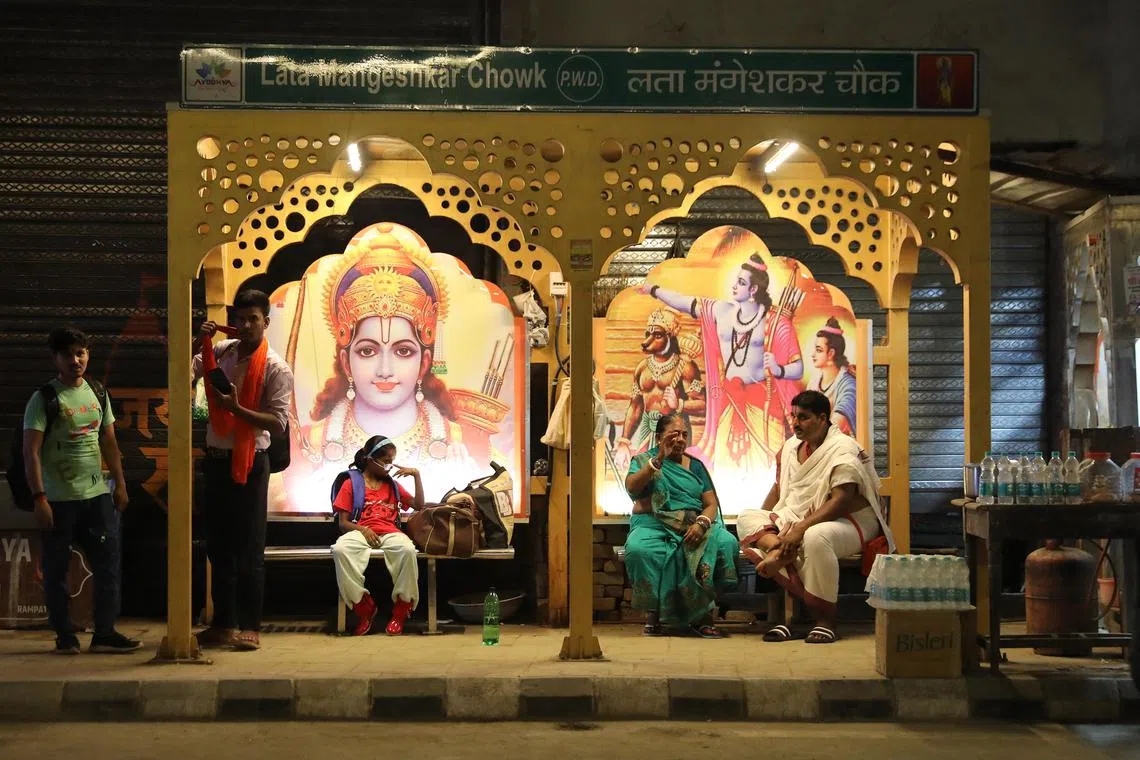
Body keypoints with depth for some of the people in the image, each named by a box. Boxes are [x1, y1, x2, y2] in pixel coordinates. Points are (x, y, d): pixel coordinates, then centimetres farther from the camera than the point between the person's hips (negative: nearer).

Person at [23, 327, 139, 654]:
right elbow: (31, 452, -12)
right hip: (59, 500, -5)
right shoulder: (44, 399, -8)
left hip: (98, 495, 5)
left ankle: (105, 633, 9)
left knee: (108, 563, 3)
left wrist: (120, 484, 12)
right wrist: (39, 498, -18)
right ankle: (65, 636, 13)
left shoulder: (98, 393, 9)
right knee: (57, 569, 3)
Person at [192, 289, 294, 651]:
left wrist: (236, 408, -25)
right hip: (215, 460, 5)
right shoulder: (220, 352, 6)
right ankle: (223, 625, 21)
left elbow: (278, 425, -14)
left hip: (249, 463, -5)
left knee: (249, 549, -2)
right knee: (218, 546, 11)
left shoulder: (276, 369, -10)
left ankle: (250, 628, 6)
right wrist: (200, 342, -9)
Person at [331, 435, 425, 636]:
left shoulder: (392, 485, 27)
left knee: (407, 549, -37)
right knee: (340, 550, -38)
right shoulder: (351, 483, 15)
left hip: (390, 533, 2)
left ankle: (400, 612, -19)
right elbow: (343, 523, 8)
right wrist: (362, 529, -12)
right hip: (361, 532, -2)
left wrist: (416, 475, 15)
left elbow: (418, 505, 23)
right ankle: (364, 610, -23)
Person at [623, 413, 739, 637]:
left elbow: (712, 504, 11)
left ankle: (702, 615, -23)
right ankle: (652, 613, -22)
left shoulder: (695, 466, 20)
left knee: (726, 542, -29)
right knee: (638, 549, -38)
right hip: (654, 524, -2)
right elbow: (632, 488, -9)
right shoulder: (644, 461, 13)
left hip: (694, 526, 3)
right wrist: (660, 459, -18)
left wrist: (701, 523, -12)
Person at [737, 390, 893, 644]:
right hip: (796, 518, 8)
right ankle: (779, 549, -38)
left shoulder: (844, 450, -14)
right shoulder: (790, 447, 10)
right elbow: (778, 488, 17)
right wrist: (761, 525, 1)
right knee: (745, 518, -7)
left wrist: (800, 529, -31)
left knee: (815, 537, -42)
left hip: (849, 521, -8)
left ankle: (826, 619, -30)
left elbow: (841, 501, -24)